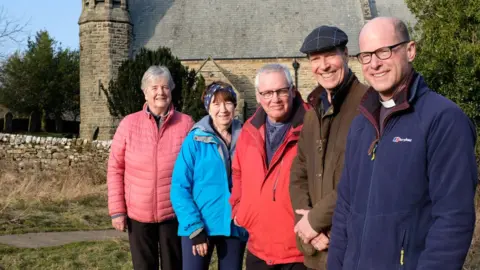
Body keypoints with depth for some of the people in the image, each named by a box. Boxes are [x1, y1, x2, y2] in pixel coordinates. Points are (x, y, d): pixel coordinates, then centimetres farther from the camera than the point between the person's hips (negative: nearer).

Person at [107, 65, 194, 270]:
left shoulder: (186, 124, -4)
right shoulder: (129, 124, -2)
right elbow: (115, 169, 1)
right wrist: (117, 210, -3)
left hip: (175, 213, -1)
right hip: (138, 214, 1)